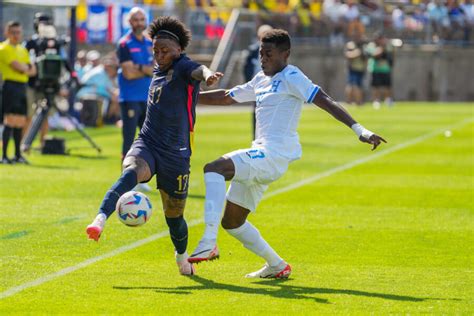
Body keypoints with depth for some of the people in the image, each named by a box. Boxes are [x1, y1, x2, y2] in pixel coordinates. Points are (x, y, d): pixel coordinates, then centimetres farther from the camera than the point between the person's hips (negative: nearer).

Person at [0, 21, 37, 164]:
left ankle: (18, 155, 18)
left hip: (22, 87, 8)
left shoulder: (23, 50, 20)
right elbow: (17, 66, -17)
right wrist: (27, 67, 2)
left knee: (20, 122, 10)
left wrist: (25, 68, -8)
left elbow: (32, 70, 14)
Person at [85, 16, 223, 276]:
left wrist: (207, 74, -60)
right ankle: (100, 220, -53)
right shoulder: (158, 71, 11)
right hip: (147, 146, 4)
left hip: (175, 154, -4)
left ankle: (182, 257, 39)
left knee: (174, 216, 8)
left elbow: (197, 70, -36)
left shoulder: (182, 67, -10)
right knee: (131, 172, -32)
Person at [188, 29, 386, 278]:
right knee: (231, 221, 11)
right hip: (261, 156, 9)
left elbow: (326, 102, -14)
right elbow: (226, 97, 32)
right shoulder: (261, 80, 20)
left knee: (214, 168, -28)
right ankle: (276, 266, 21)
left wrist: (359, 129, -24)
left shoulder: (291, 77, -5)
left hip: (274, 155, -9)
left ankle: (209, 243, -34)